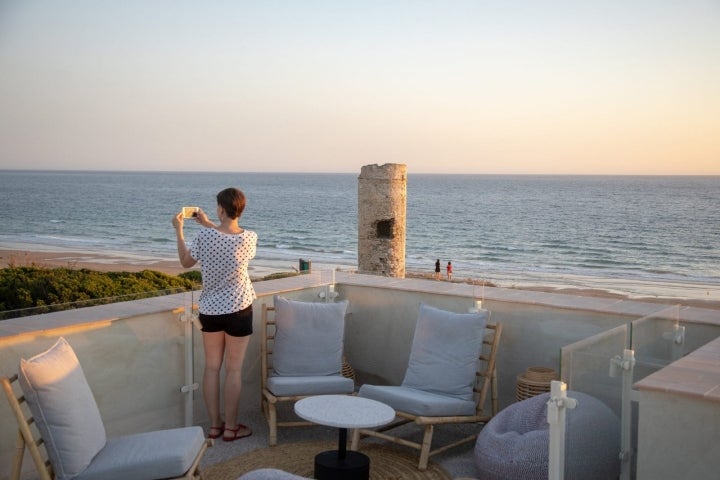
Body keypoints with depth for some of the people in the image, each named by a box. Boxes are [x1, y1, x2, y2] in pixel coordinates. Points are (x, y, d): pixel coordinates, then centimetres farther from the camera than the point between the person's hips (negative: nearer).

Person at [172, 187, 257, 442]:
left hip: (210, 309, 1)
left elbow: (186, 261, 4)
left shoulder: (204, 236, -14)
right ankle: (231, 427, 14)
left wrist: (178, 230, 12)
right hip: (238, 309, -1)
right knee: (234, 369, 7)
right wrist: (209, 225, 19)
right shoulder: (250, 237, -11)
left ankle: (214, 424, 21)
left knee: (212, 367, 13)